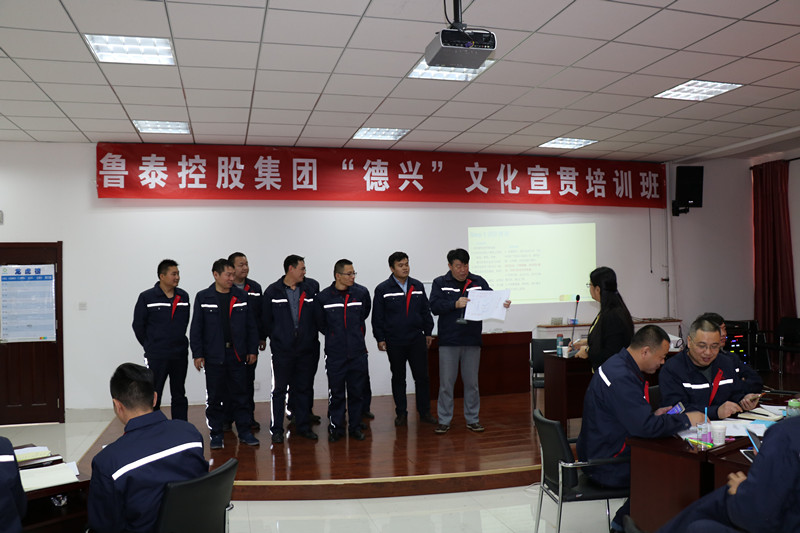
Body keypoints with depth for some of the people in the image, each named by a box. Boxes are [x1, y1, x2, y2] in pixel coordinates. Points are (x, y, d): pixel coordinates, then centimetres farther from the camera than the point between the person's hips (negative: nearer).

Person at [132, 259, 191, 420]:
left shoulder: (184, 296, 5)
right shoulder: (147, 297, -7)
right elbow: (138, 325, -1)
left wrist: (178, 343, 10)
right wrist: (150, 347, 3)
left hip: (180, 356, 4)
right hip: (156, 357, -4)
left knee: (179, 395, 13)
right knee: (153, 396, 2)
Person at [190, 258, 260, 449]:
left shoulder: (242, 296, 5)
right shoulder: (203, 297, 0)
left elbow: (251, 326, 8)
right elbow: (196, 328, 0)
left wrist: (253, 350, 4)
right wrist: (197, 354, -4)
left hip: (238, 355, 1)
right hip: (214, 356, -1)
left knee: (240, 395, 8)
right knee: (214, 397, 7)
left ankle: (244, 431, 18)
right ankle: (216, 434, 19)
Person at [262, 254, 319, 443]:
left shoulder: (309, 291, 7)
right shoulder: (272, 292, -3)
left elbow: (316, 318, 10)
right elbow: (266, 320, 0)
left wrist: (311, 338, 4)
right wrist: (277, 338, 2)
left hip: (306, 350, 3)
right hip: (282, 351, -3)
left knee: (304, 389, 10)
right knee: (279, 390, 4)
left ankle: (304, 426, 21)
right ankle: (276, 429, 14)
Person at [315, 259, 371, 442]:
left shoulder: (362, 293, -3)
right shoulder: (323, 297, -6)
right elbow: (320, 323, 9)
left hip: (358, 352, 2)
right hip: (334, 354, -1)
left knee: (357, 392, 9)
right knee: (336, 393, 5)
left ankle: (355, 427, 22)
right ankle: (335, 428, 18)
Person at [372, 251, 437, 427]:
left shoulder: (418, 286, 7)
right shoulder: (383, 289, -2)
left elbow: (426, 311, 14)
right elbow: (377, 317, -1)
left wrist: (428, 332, 11)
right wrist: (380, 338, -4)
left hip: (417, 340, 2)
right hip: (394, 342, -2)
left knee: (422, 376, 3)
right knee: (398, 378, 9)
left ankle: (424, 412, 15)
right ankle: (401, 413, 20)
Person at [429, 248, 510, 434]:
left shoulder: (478, 282, 8)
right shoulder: (440, 283, 1)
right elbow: (435, 306, -10)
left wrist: (502, 303, -18)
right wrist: (455, 304, -22)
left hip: (472, 341, 2)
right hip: (448, 342, -2)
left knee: (472, 382, 11)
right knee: (446, 383, 4)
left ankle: (472, 419, 22)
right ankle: (444, 420, 15)